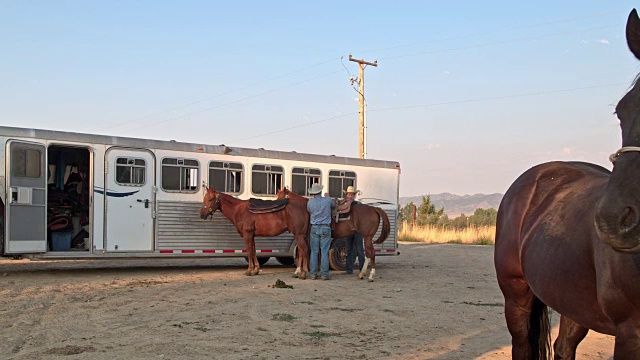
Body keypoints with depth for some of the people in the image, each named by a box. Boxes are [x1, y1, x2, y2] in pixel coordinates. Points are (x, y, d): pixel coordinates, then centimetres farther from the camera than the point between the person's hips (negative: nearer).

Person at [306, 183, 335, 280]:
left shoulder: (310, 202, -4)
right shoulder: (327, 200, -5)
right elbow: (334, 205, 15)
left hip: (314, 228, 1)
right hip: (326, 228, -1)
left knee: (314, 252, 7)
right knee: (324, 252, 1)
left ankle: (313, 274, 7)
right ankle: (324, 274, 1)